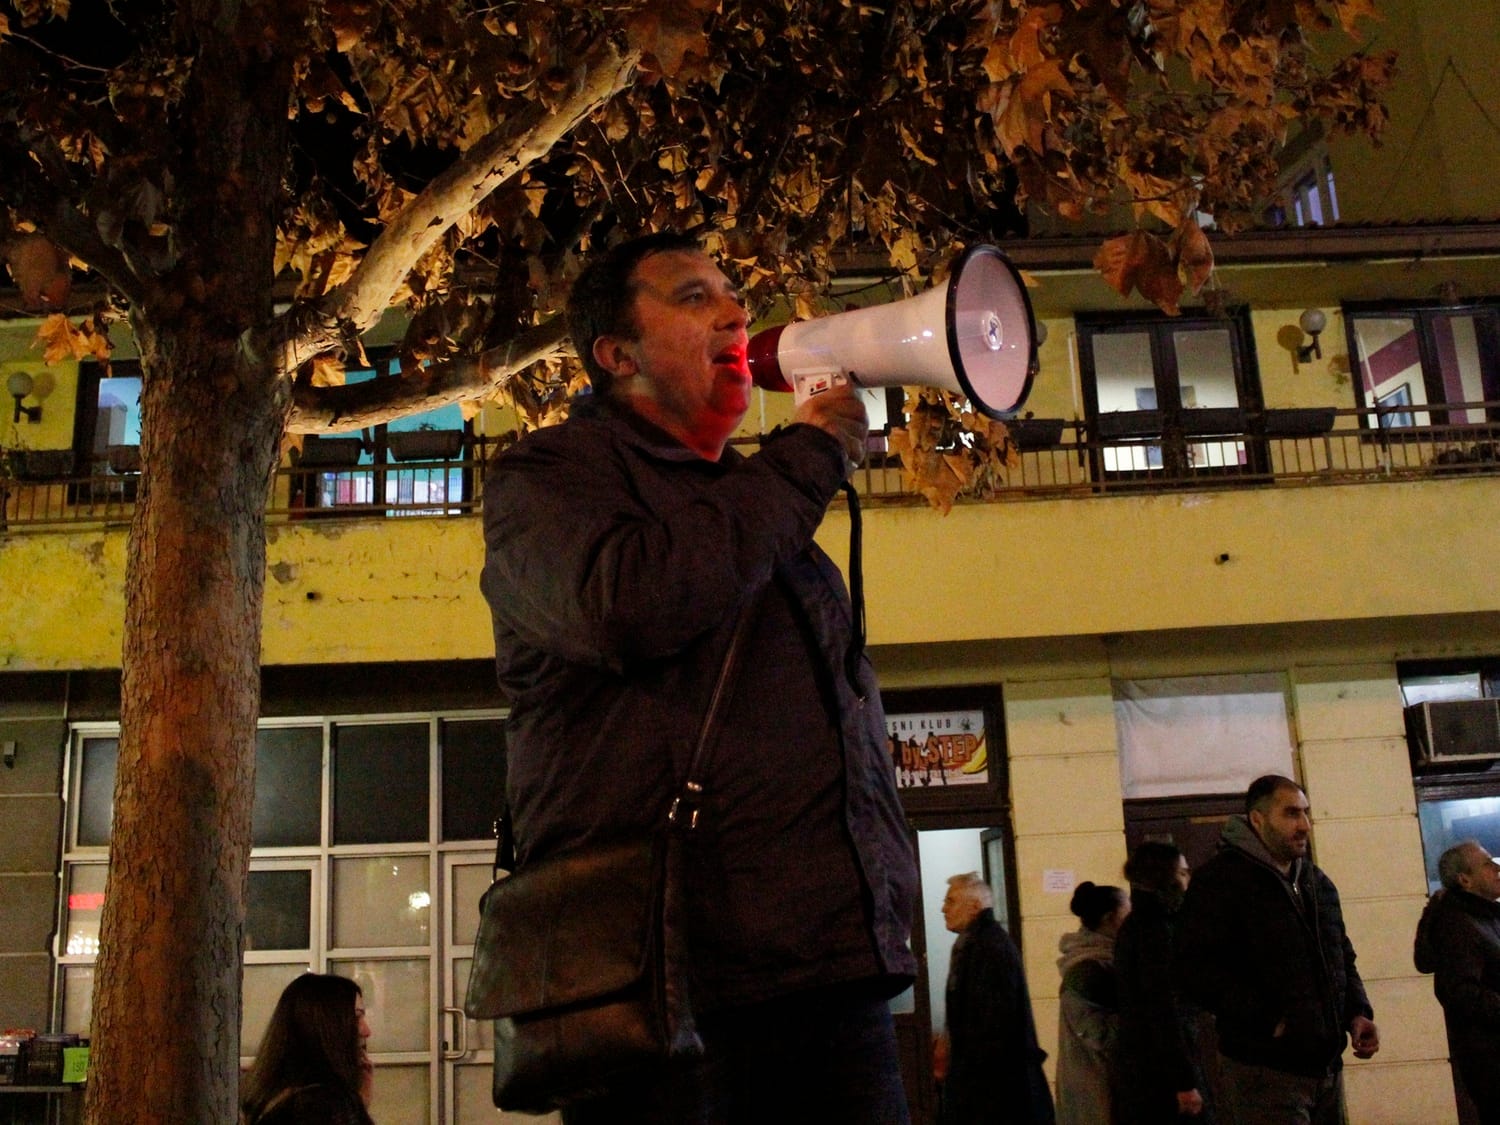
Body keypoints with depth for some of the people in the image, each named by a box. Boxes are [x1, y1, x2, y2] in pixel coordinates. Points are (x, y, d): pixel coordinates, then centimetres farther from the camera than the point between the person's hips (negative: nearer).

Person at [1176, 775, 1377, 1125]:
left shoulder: (1318, 882, 16)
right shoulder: (1220, 879, -10)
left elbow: (1342, 958, 26)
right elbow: (1196, 969, -18)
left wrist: (1356, 1012, 7)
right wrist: (1270, 1019, -21)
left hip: (1326, 1066, 8)